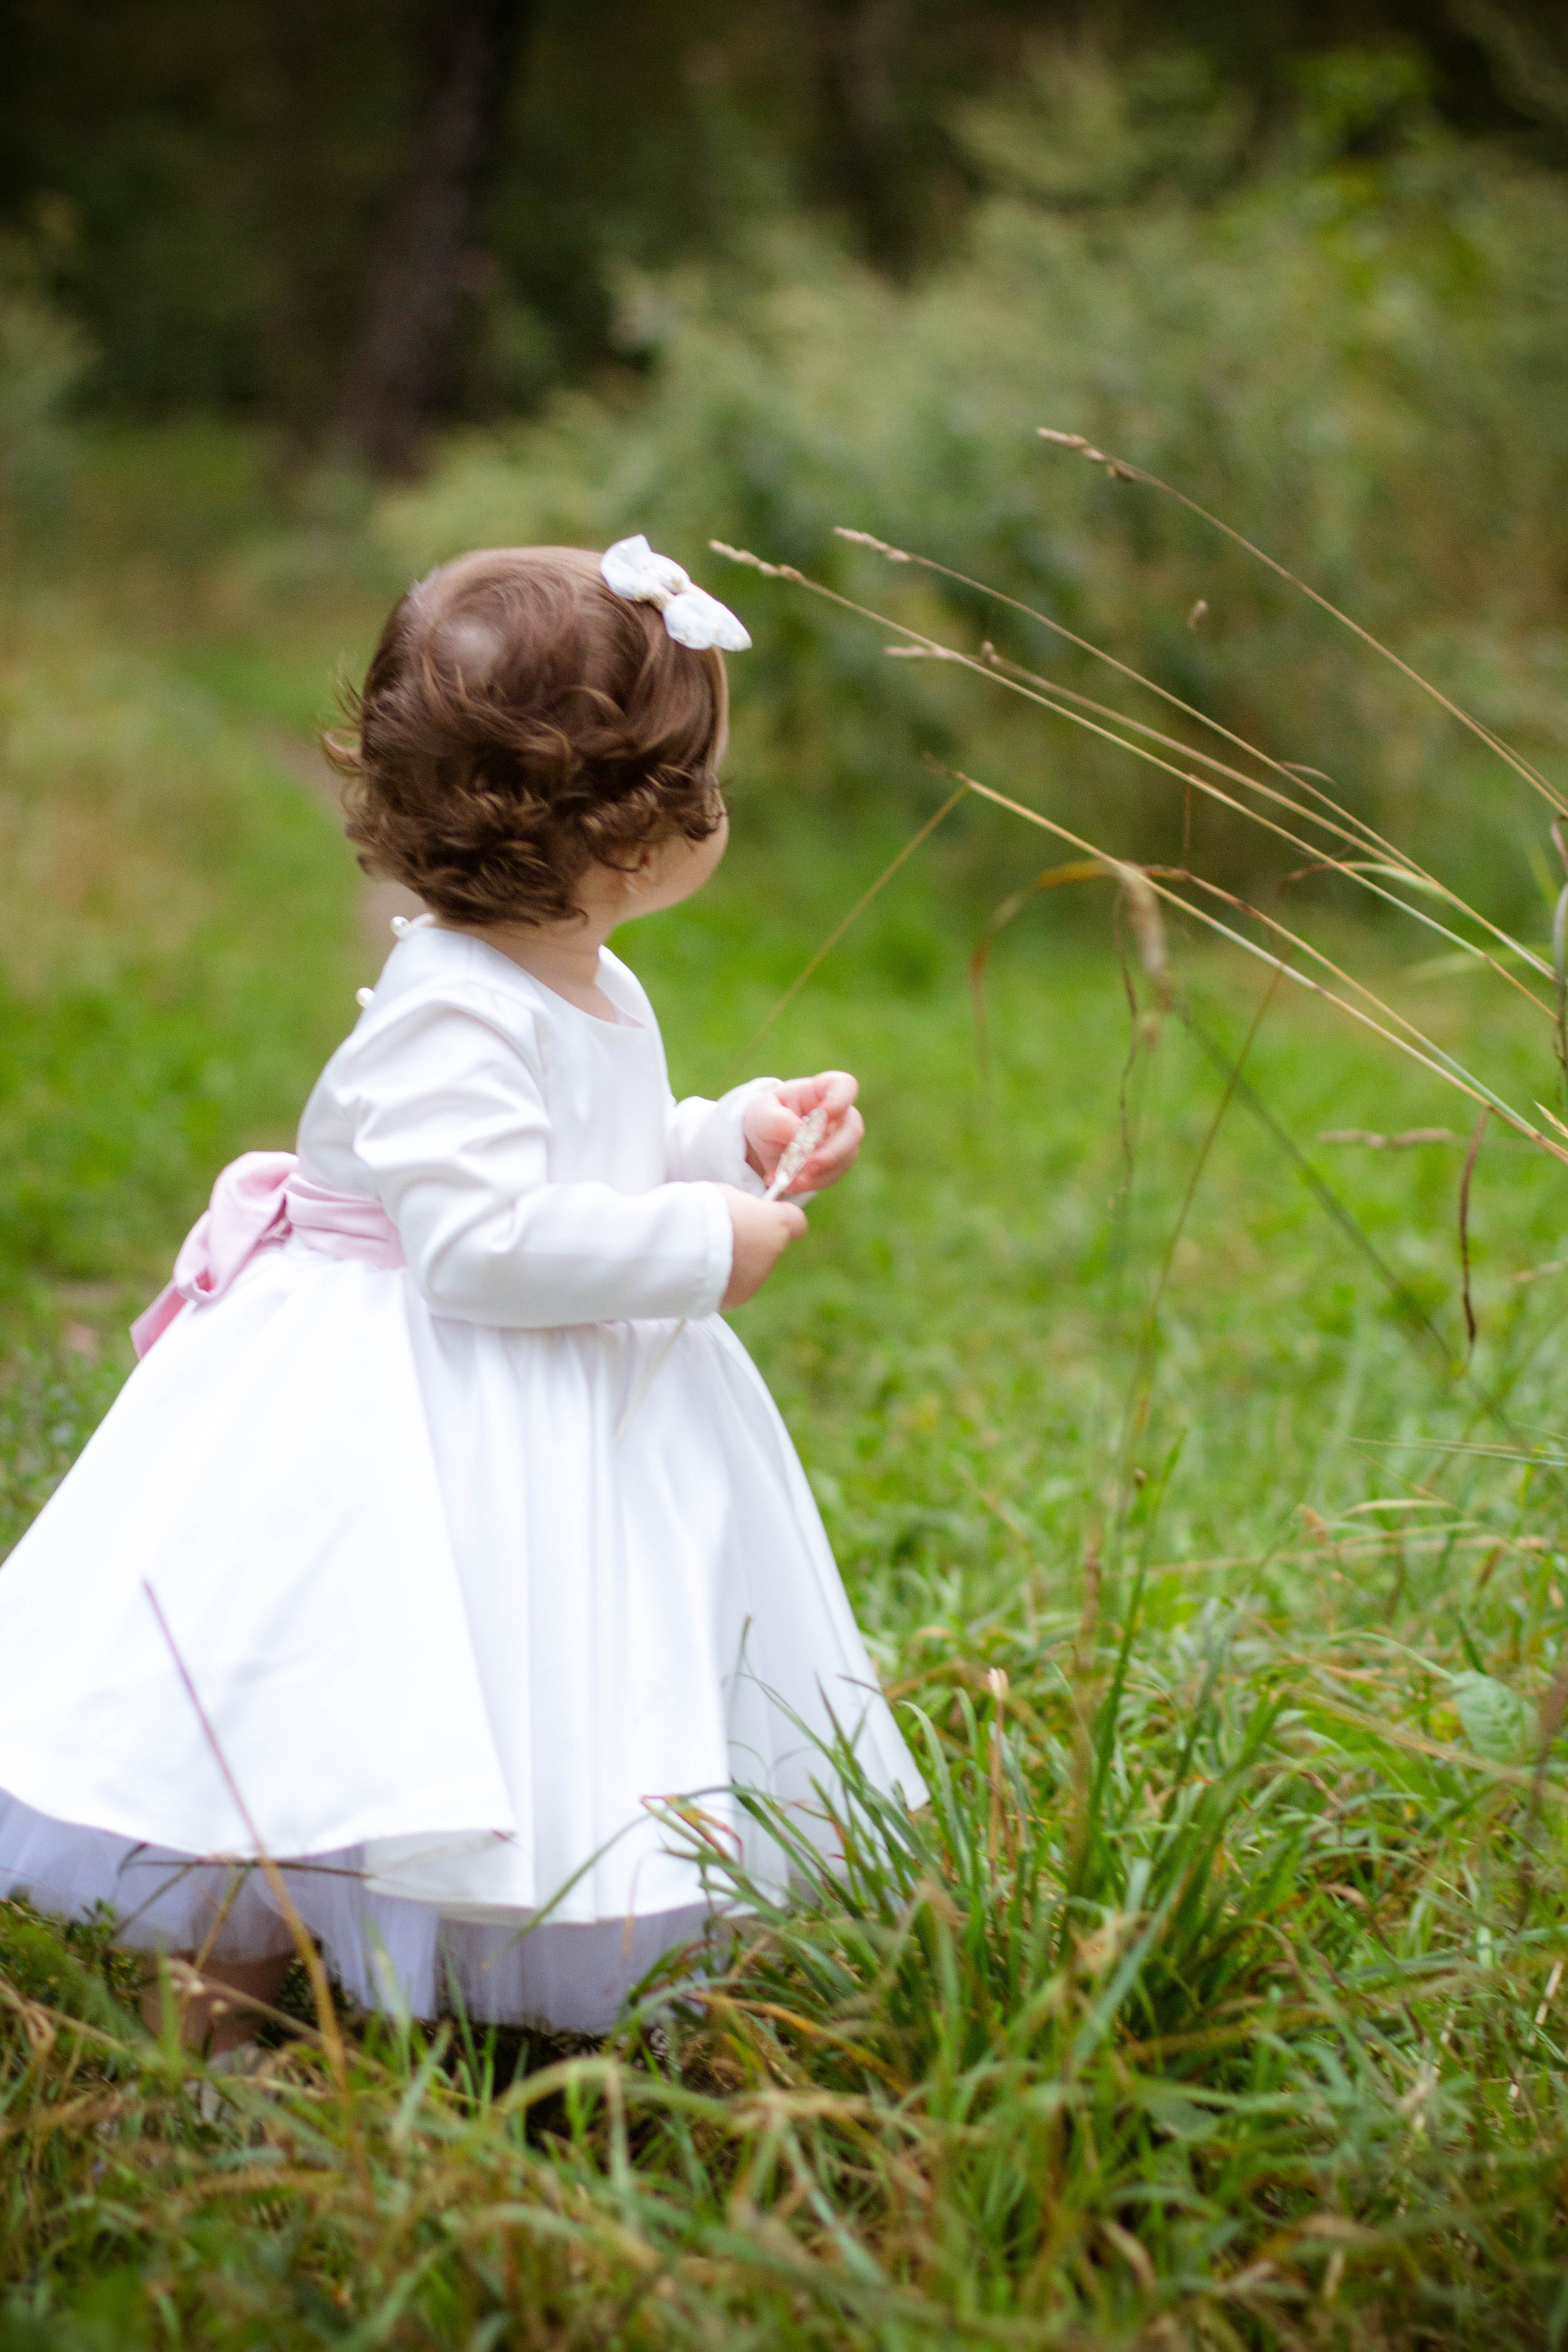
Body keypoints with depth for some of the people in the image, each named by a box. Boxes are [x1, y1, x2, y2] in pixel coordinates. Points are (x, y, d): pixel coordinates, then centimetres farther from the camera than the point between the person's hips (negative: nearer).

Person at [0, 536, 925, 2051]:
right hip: (428, 1431, -9)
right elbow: (482, 1238, -31)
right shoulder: (449, 1015, -24)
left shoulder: (600, 999, 7)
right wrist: (698, 1245, -24)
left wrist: (743, 1139, 9)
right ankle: (240, 1965, 11)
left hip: (579, 1412, 9)